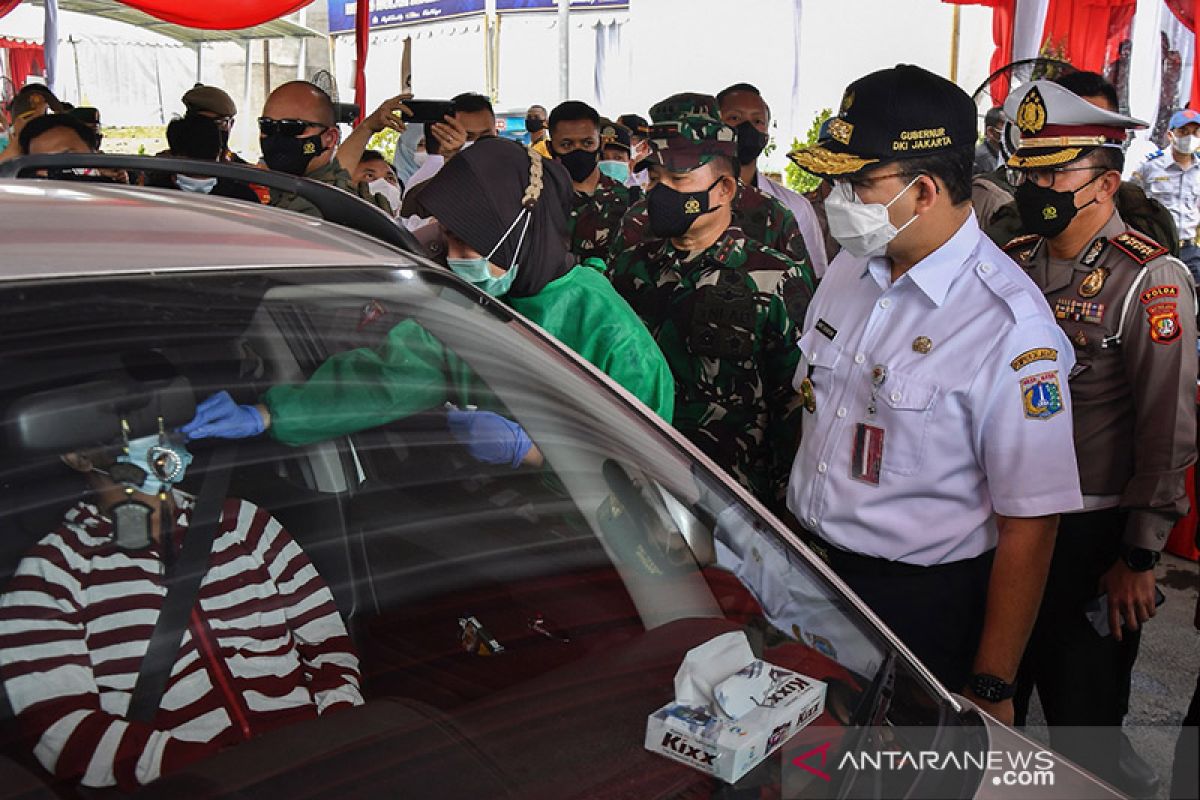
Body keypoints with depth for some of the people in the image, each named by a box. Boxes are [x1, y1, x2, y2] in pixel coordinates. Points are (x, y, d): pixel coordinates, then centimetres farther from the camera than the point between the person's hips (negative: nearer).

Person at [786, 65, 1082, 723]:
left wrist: (990, 690, -15)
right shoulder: (850, 269, 1)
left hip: (922, 602, -6)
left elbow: (1029, 527, -19)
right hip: (808, 569, 6)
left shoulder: (1010, 326, -22)